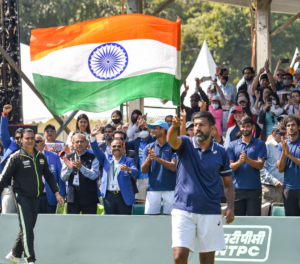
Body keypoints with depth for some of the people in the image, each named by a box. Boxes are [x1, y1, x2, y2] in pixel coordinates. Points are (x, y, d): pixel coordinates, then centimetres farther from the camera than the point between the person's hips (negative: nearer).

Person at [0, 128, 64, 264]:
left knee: (29, 227, 10)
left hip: (36, 197, 6)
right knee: (27, 228, -12)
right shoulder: (16, 157, -6)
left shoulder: (41, 157, 9)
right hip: (22, 197, -6)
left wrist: (56, 192, 12)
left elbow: (49, 176, 18)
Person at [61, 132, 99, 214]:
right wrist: (68, 168, -14)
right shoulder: (68, 158, 11)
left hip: (89, 198, -3)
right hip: (73, 196, 3)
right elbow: (63, 178, 7)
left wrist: (81, 167, -27)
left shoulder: (92, 158, -1)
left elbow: (94, 175, -12)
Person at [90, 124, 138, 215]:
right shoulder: (107, 159, 14)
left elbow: (136, 172, -13)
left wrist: (128, 169, -37)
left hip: (124, 197, -3)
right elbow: (96, 150, 0)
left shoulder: (128, 161, 4)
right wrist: (93, 136, -15)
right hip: (109, 196, 3)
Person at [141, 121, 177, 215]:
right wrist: (148, 160, -15)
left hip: (170, 189, -3)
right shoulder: (149, 147, 11)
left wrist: (157, 158, -22)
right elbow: (143, 170, 6)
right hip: (153, 189, 3)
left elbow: (173, 167, -11)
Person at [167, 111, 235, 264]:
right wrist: (174, 126, -44)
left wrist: (230, 207, -5)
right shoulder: (185, 144, 2)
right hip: (183, 210, -1)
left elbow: (228, 184, 11)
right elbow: (171, 140, -21)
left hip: (210, 212, 1)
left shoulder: (220, 152, 6)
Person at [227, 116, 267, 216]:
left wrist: (247, 159, -21)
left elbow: (260, 165, -3)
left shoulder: (260, 144, 8)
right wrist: (239, 162, -19)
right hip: (237, 188, 1)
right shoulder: (232, 145, 11)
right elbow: (230, 166, 3)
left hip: (254, 189, -1)